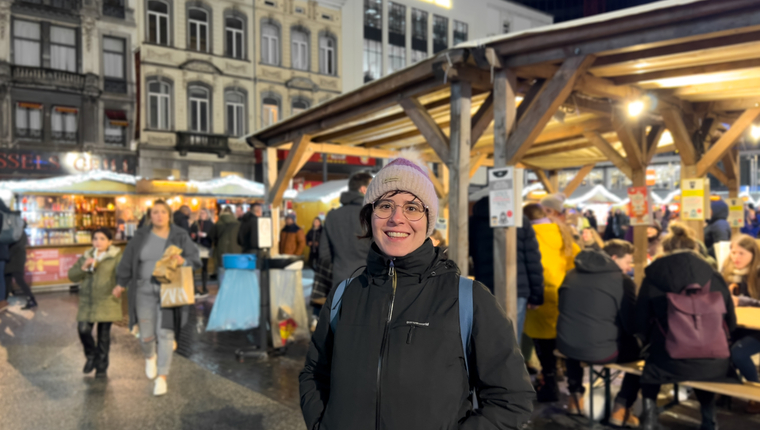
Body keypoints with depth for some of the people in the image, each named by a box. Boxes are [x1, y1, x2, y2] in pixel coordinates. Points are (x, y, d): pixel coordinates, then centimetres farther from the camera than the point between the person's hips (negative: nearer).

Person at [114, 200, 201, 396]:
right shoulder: (141, 236, 4)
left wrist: (184, 261, -23)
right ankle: (150, 357, 43)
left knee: (166, 333, -3)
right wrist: (121, 284, 15)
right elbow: (128, 261, 12)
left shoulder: (180, 236, -1)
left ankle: (161, 378, 8)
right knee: (146, 335, 7)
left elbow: (196, 260, -2)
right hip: (145, 290, 2)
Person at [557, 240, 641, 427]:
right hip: (601, 351, -5)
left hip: (565, 346, 6)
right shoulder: (623, 281, -7)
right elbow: (632, 326, -6)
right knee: (638, 349, 21)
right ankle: (621, 409, 20)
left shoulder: (572, 274, 11)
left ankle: (576, 398, 39)